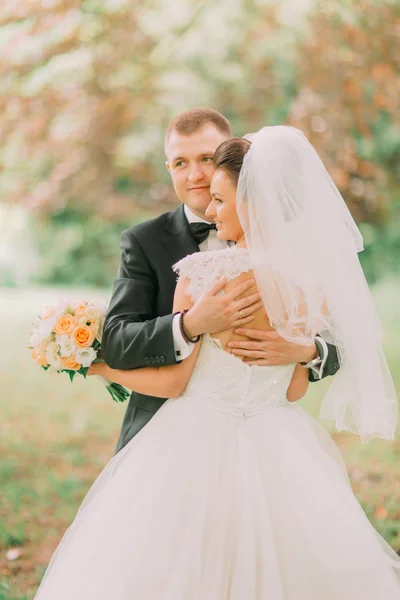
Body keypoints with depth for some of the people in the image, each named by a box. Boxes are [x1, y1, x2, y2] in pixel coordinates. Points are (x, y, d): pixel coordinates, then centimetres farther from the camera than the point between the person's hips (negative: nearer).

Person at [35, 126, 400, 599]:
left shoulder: (203, 272, -17)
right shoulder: (312, 280, -3)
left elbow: (172, 380, -11)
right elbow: (296, 388, 5)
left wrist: (98, 366, 4)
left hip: (201, 447, -4)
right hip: (279, 450, 5)